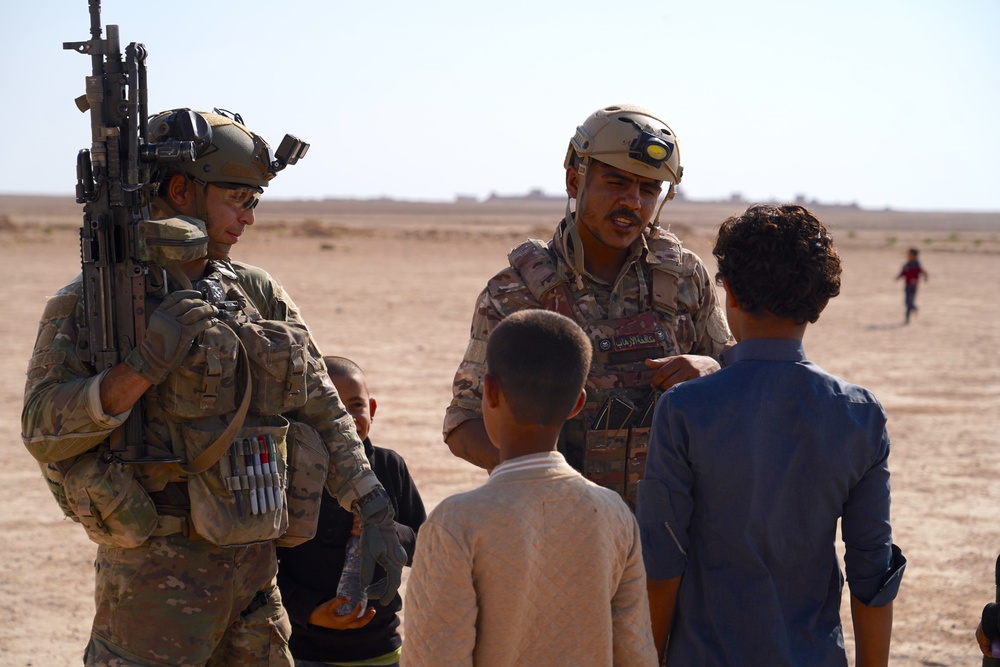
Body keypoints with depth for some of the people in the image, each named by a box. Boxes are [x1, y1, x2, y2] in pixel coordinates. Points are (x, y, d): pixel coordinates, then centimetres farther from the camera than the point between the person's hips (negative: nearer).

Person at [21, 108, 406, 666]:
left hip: (255, 569, 6)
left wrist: (376, 516, 6)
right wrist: (144, 366, -26)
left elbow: (323, 413, 13)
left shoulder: (259, 295, 9)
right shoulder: (91, 301, -5)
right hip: (157, 573, -5)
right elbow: (44, 431, -15)